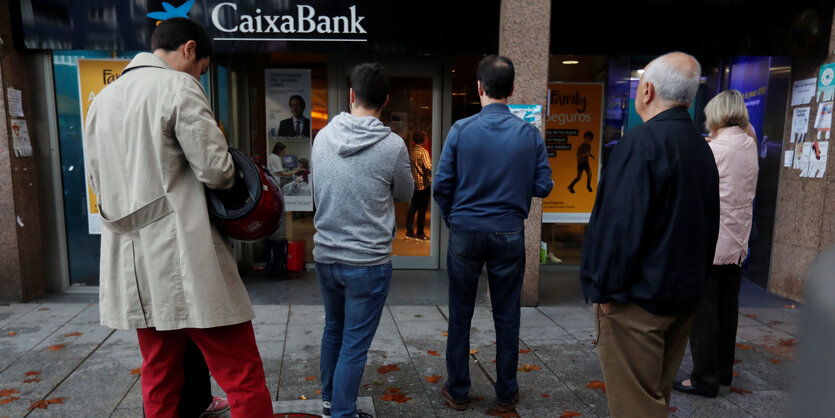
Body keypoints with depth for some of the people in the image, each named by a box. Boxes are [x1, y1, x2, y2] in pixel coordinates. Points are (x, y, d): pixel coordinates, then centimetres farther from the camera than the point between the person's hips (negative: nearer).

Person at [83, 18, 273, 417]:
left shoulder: (101, 99, 16)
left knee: (159, 378, 18)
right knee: (243, 377, -2)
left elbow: (98, 180, 21)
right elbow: (215, 170, -11)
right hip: (183, 260, -8)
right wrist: (233, 177, 9)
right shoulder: (178, 86, -7)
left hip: (131, 264, 8)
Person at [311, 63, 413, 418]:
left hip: (325, 255, 5)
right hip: (368, 261, -5)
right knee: (355, 345, 7)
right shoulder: (393, 146, -15)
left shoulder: (322, 137, -2)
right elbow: (404, 194, 3)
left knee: (333, 329, 24)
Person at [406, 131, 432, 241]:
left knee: (412, 208, 11)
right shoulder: (423, 151, -11)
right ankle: (420, 234, 4)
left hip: (413, 184, 6)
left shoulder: (410, 152, 9)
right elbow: (428, 167, -18)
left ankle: (409, 232, 12)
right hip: (423, 184, -6)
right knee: (422, 209, 0)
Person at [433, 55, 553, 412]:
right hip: (509, 233, 1)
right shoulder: (529, 133, -4)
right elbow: (543, 186, -2)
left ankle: (457, 391, 23)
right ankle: (506, 393, 26)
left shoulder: (461, 130, -8)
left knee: (460, 315, 11)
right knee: (507, 316, 12)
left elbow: (441, 185, -6)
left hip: (466, 232, -1)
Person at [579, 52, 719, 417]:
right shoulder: (702, 148, 10)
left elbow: (620, 224, -23)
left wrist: (604, 289, -14)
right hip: (684, 295, 9)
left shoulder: (641, 143, -18)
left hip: (638, 298, -9)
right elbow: (709, 225, 15)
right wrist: (694, 282, 21)